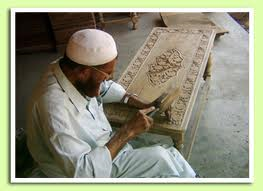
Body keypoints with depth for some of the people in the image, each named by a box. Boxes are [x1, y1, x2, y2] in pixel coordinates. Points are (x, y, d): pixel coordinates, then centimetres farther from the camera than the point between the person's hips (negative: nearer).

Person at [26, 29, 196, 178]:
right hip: (93, 170, -6)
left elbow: (107, 88, 9)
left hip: (106, 149, 7)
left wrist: (145, 105, -1)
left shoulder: (72, 70, -11)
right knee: (162, 158, -14)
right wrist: (128, 131, -30)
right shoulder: (54, 104, -35)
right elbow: (84, 172, -34)